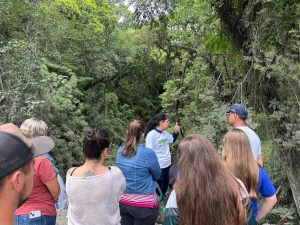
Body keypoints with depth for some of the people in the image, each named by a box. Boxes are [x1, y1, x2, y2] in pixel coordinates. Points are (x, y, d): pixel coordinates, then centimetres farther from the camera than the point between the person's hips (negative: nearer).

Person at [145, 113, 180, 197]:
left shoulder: (165, 133, 1)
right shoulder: (151, 134, -22)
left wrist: (176, 131, 2)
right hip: (158, 167, -8)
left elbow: (172, 139, 20)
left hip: (167, 164, 8)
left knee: (165, 186, 24)